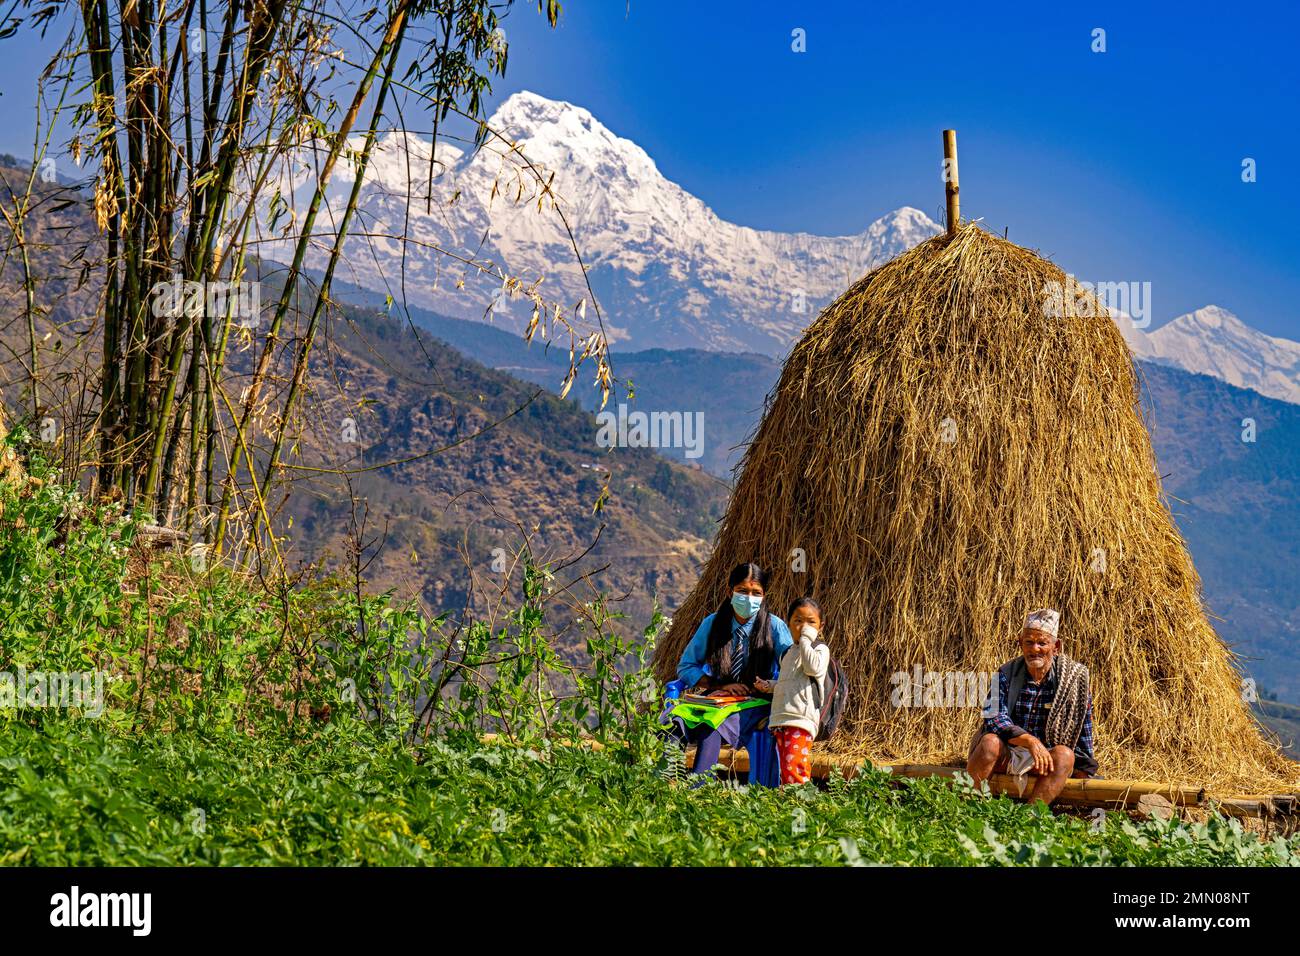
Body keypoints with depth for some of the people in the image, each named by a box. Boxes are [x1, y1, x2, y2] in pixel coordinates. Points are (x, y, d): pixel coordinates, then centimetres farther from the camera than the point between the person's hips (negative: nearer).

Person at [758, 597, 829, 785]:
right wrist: (769, 686, 17)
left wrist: (806, 640, -14)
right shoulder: (790, 652, 24)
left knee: (794, 768, -19)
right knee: (785, 770, 7)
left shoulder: (820, 649, 0)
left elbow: (813, 668, -22)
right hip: (781, 720, 8)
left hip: (801, 720, -8)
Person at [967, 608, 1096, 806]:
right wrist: (1030, 741, -31)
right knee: (990, 742, -32)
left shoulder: (1074, 677, -2)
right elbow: (994, 719, -17)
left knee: (1065, 755, -32)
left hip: (1045, 757, 0)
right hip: (1005, 755, 0)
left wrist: (1082, 775, 3)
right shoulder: (1007, 674, -4)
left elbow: (1083, 732, 5)